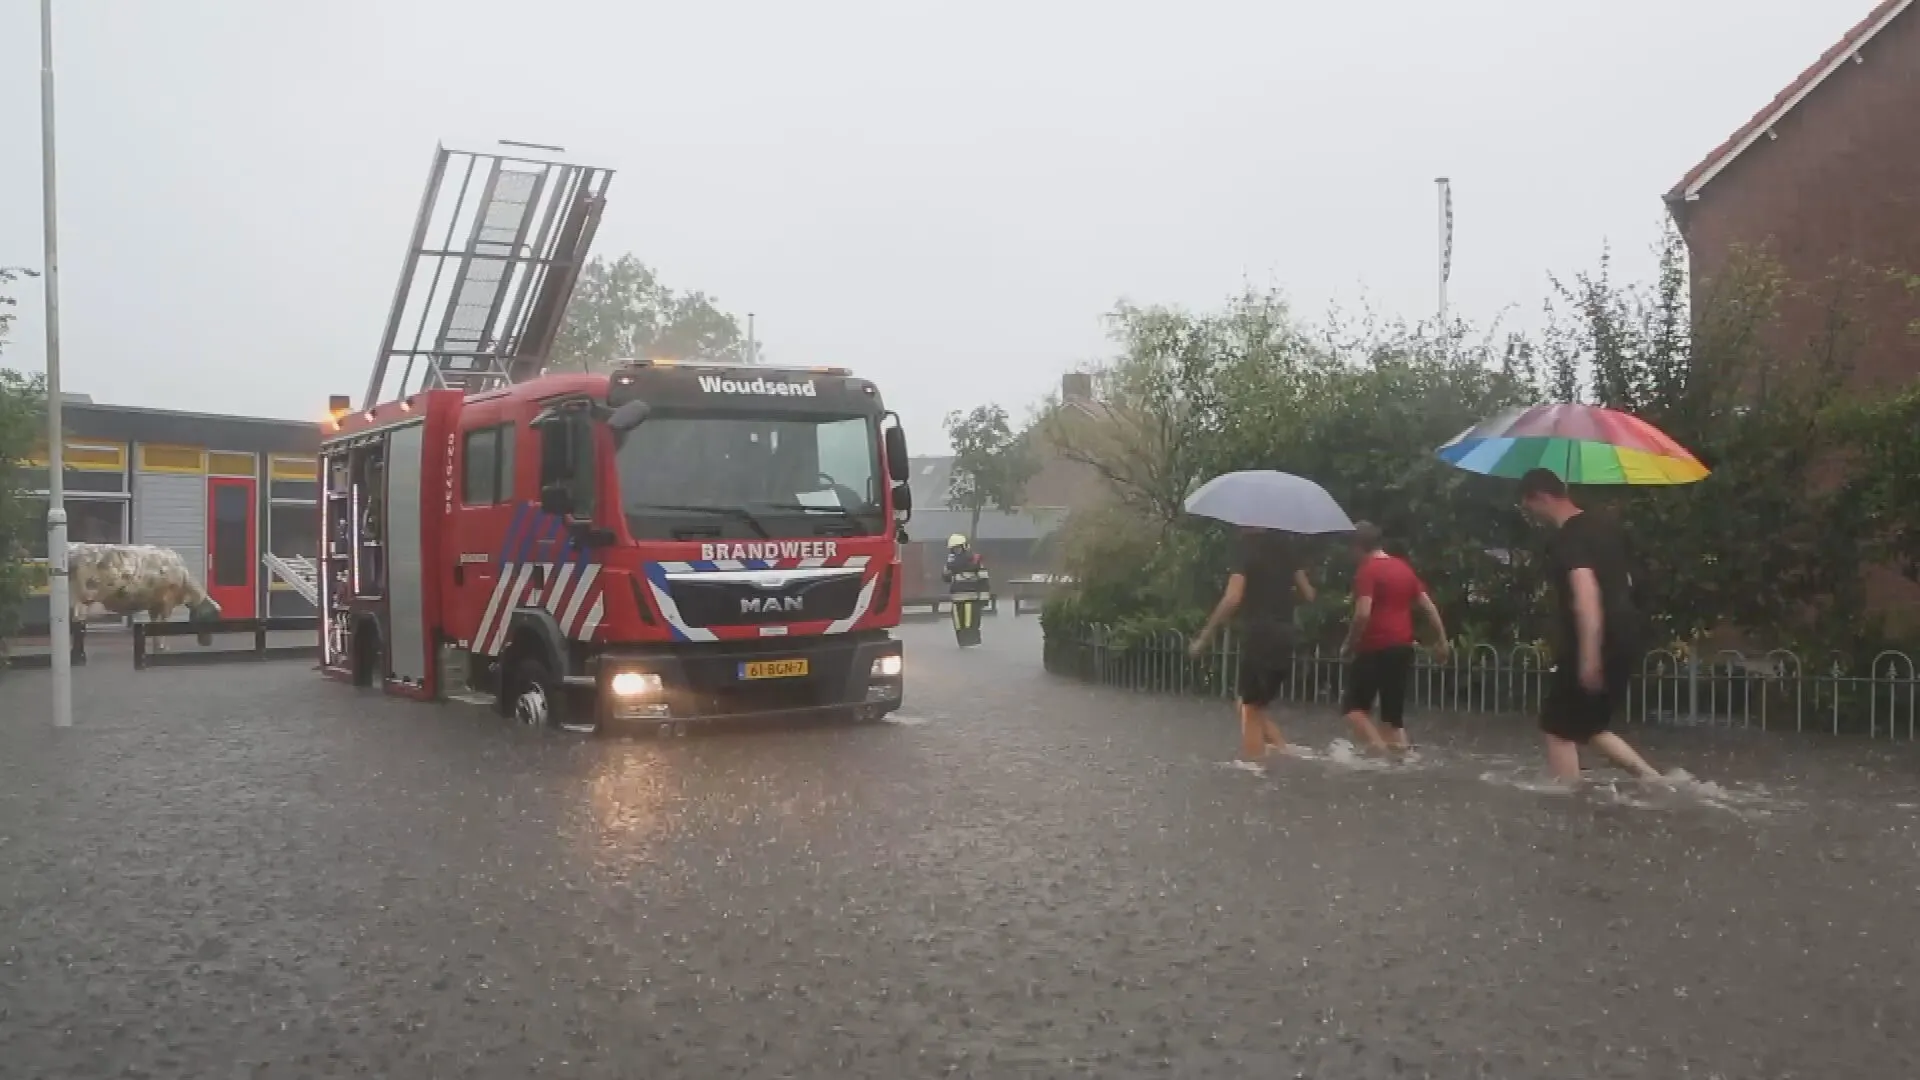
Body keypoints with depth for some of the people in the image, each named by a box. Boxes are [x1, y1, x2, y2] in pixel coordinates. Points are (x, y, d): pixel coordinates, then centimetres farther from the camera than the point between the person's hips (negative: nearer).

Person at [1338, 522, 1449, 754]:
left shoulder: (1366, 570, -9)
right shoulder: (1404, 568, 14)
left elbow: (1363, 614, -20)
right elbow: (1429, 607, 15)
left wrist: (1349, 645, -8)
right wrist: (1441, 640, 21)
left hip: (1375, 648, -7)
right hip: (1403, 647, 7)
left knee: (1353, 705, 2)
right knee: (1394, 707, 12)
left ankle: (1377, 746, -17)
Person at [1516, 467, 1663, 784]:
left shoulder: (1567, 537, -14)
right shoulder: (1603, 528, 15)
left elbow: (1586, 593, -27)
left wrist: (1589, 656, -31)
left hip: (1597, 646, -9)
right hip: (1622, 640, 9)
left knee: (1558, 729, 1)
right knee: (1588, 727, 20)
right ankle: (1653, 779, 10)